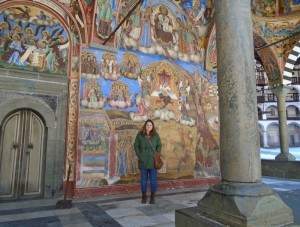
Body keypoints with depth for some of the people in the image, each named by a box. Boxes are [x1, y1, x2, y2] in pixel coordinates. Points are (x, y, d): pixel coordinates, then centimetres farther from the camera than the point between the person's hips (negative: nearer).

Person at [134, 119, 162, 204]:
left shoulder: (156, 135, 2)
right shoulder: (140, 135, 0)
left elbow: (159, 145, 7)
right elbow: (136, 145, 3)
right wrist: (139, 155, -5)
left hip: (153, 161, 0)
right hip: (143, 161, 0)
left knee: (153, 179, 5)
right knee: (143, 179, 9)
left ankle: (153, 197, 18)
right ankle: (144, 197, 23)